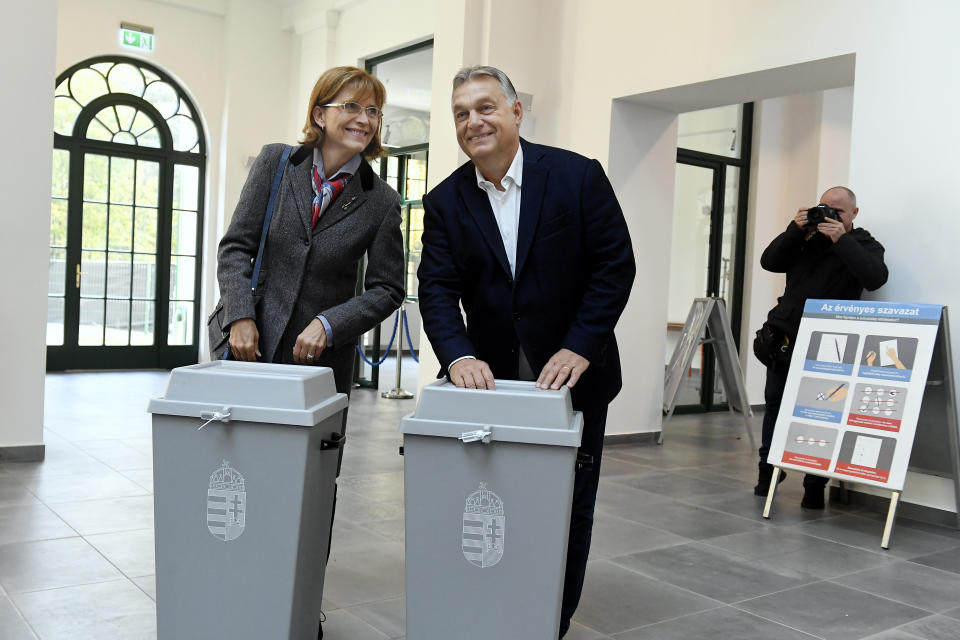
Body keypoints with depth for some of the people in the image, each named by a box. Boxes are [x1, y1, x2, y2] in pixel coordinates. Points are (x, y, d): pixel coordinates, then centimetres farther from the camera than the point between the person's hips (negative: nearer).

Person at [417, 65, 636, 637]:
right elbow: (437, 288, -7)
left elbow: (615, 265, -9)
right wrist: (458, 355, -25)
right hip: (492, 377, 2)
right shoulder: (445, 202, 0)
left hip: (572, 375, -1)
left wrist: (579, 348, -18)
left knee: (569, 513, 9)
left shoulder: (578, 176, -8)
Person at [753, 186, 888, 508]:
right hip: (783, 339, 4)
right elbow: (769, 262, 5)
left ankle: (815, 485, 4)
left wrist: (841, 239, -18)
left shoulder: (864, 245, 4)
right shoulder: (807, 238, 16)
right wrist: (795, 229, -5)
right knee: (774, 406, 10)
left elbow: (875, 278, -16)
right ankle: (768, 470, 24)